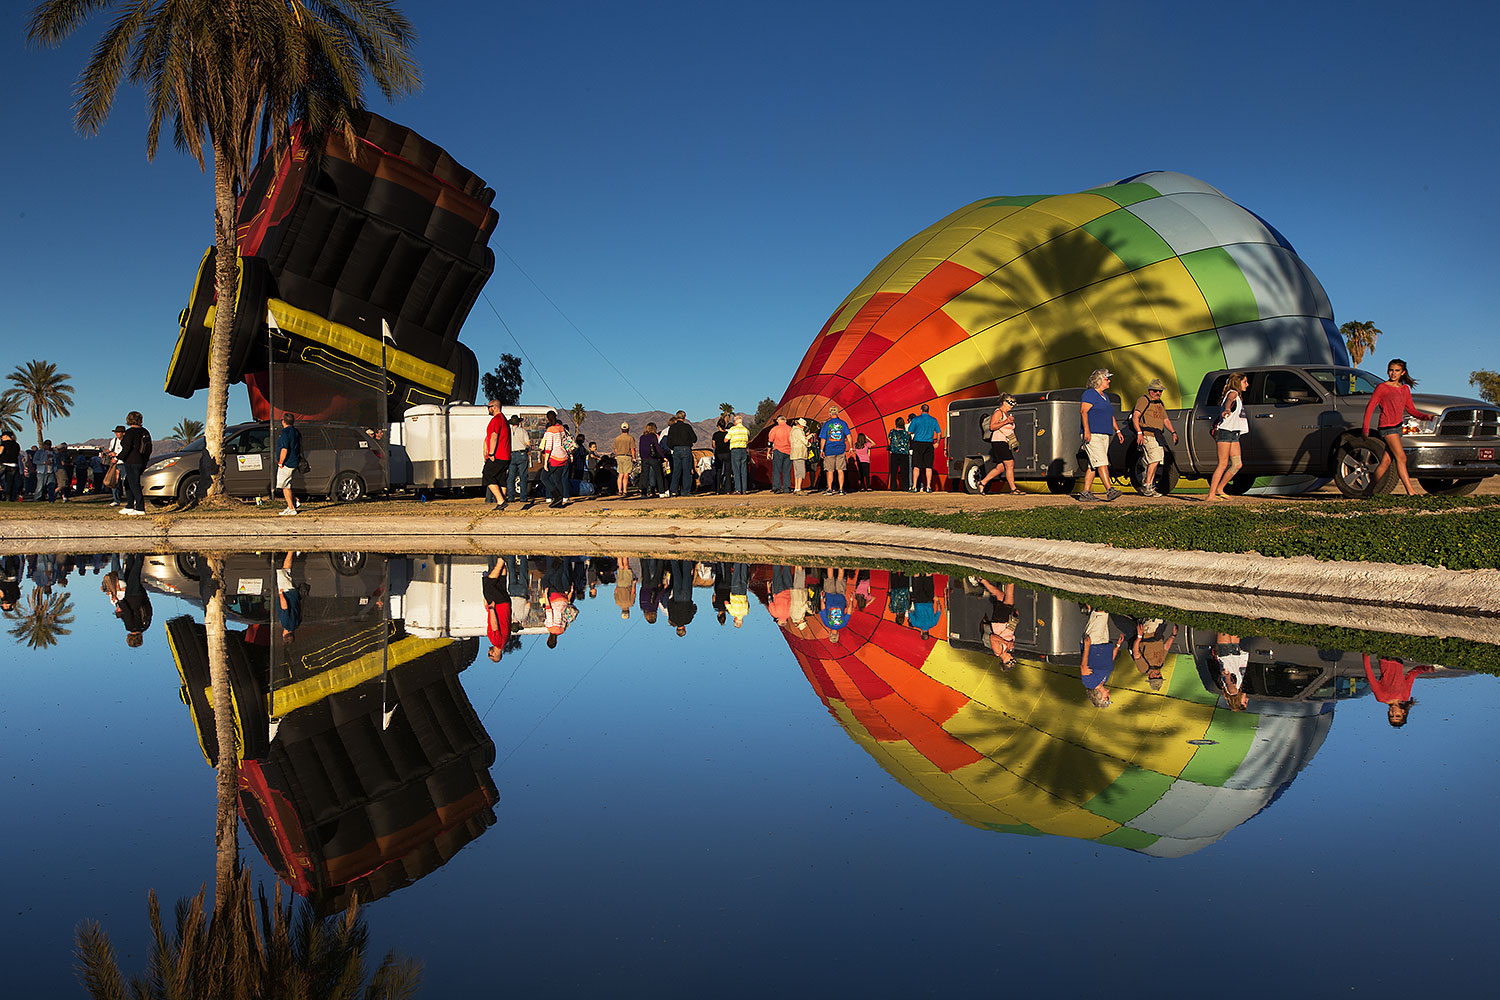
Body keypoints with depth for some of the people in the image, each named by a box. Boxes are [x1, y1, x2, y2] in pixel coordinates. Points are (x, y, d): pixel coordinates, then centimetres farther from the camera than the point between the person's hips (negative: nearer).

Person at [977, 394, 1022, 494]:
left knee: (1000, 468, 8)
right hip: (999, 442, -10)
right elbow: (992, 427, -19)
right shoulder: (998, 412, -8)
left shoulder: (1006, 414, 21)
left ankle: (982, 483, 14)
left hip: (1005, 443, 10)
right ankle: (1013, 489, -11)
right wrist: (1006, 421, -24)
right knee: (1010, 465, -12)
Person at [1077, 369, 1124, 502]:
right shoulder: (1089, 394, -6)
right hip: (1093, 435, -9)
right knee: (1102, 462, -15)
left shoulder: (1105, 396, 22)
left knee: (1093, 465, 6)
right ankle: (1109, 491, -21)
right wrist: (1086, 431, -24)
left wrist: (1117, 430, 20)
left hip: (1104, 435, 9)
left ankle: (1085, 492, 8)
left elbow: (1110, 416, 28)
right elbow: (1083, 411, -15)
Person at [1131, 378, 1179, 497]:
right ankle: (1147, 486, -14)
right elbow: (1135, 417, -12)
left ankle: (1149, 487, 11)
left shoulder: (1160, 404, 25)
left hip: (1156, 436, 9)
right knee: (1155, 459, -17)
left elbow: (1166, 420, 30)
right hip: (1146, 435, -9)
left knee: (1153, 461, 6)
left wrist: (1173, 432, 15)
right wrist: (1139, 433, -22)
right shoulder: (1144, 400, -2)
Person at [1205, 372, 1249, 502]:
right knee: (1223, 464, -12)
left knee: (1237, 464, 2)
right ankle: (1211, 495, -13)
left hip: (1234, 434, 9)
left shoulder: (1237, 396, 22)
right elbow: (1228, 401, -31)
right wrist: (1228, 410, -52)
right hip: (1225, 432, -9)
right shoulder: (1233, 393, -8)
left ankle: (1219, 488, 10)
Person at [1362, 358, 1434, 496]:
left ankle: (1370, 489, 11)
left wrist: (1425, 416, 0)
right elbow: (1369, 408, -2)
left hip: (1397, 427, 7)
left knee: (1386, 461, 4)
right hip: (1386, 426, -7)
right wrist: (1365, 428, -10)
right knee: (1401, 458, -15)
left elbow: (1411, 410, 19)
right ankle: (1410, 491, -18)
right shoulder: (1382, 387, 0)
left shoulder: (1405, 389, 17)